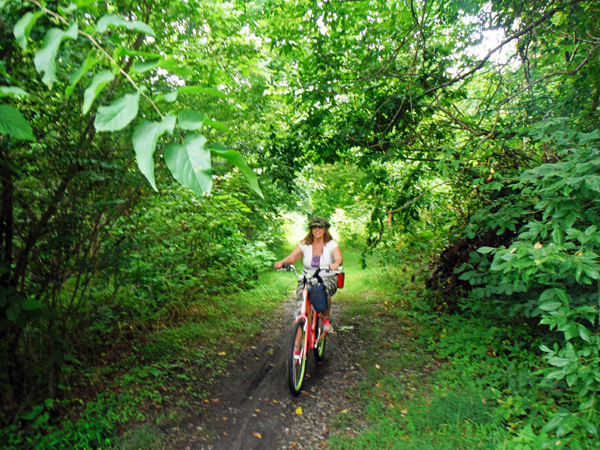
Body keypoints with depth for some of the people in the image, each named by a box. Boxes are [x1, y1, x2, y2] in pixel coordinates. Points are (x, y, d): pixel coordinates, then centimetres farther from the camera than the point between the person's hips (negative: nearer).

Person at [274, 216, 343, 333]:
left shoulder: (331, 244, -2)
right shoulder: (305, 244, 1)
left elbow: (339, 258, -20)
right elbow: (292, 257, -11)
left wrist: (336, 264, -46)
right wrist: (282, 262, -34)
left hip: (328, 279, -1)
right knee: (300, 294, -29)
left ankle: (326, 319, -7)